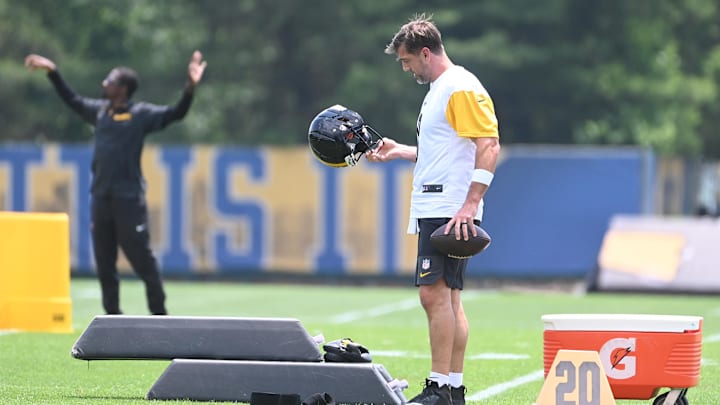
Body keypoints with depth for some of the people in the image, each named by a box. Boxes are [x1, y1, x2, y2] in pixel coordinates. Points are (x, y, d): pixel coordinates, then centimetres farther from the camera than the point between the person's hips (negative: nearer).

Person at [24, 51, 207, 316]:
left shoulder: (141, 114, -4)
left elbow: (175, 114, -14)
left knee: (142, 259, -6)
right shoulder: (100, 110, 13)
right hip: (100, 198, 6)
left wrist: (190, 87, -29)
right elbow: (72, 100, 28)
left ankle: (159, 313, 1)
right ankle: (112, 314, 18)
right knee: (104, 263, 10)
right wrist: (52, 72, 29)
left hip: (128, 199, -6)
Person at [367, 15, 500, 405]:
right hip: (433, 209, 11)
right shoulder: (437, 90, 20)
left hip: (450, 210, -11)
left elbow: (489, 145, -18)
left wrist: (470, 204, -23)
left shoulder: (461, 88, -11)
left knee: (435, 292, -13)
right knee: (446, 297, 9)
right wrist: (401, 151, 20)